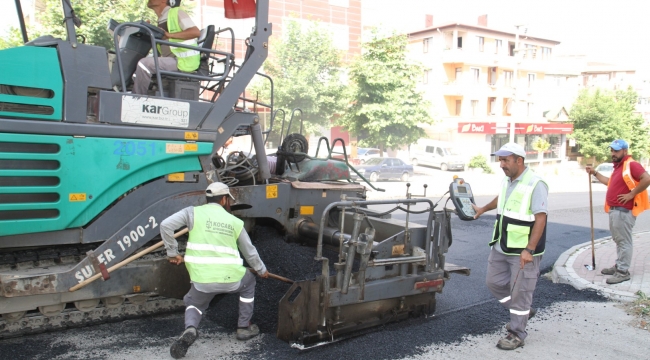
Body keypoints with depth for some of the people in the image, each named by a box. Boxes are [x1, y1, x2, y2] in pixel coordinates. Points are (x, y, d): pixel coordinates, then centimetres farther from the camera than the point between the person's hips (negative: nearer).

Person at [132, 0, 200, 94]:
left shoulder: (177, 13, -5)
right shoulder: (160, 21, 20)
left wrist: (170, 35, -26)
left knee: (144, 64, -22)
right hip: (171, 60, 9)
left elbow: (196, 32, -20)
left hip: (183, 62, -9)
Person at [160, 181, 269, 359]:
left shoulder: (193, 212, 4)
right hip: (230, 279, 0)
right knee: (248, 282, 32)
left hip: (201, 280, 0)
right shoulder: (235, 222, 9)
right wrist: (262, 270, 35)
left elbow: (166, 225, -8)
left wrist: (172, 253, 5)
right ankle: (244, 327, 34)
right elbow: (250, 253, 18)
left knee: (193, 303, 30)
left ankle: (189, 329, -1)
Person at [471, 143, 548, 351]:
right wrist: (483, 209, 41)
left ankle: (517, 334, 17)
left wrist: (529, 250, -26)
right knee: (494, 282, 15)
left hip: (524, 250, -8)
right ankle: (522, 312, 35)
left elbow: (540, 219, -22)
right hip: (501, 247, 8)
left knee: (520, 291, 2)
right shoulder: (506, 181, 7)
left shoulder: (535, 185, -18)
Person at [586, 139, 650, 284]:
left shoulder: (631, 165, -14)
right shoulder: (618, 167, 18)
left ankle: (623, 272, 0)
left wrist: (631, 194, -23)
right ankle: (619, 266, 28)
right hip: (614, 210, 10)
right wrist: (595, 173, 28)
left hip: (624, 211, -10)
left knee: (623, 241, -5)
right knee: (618, 240, 18)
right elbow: (610, 182, 32)